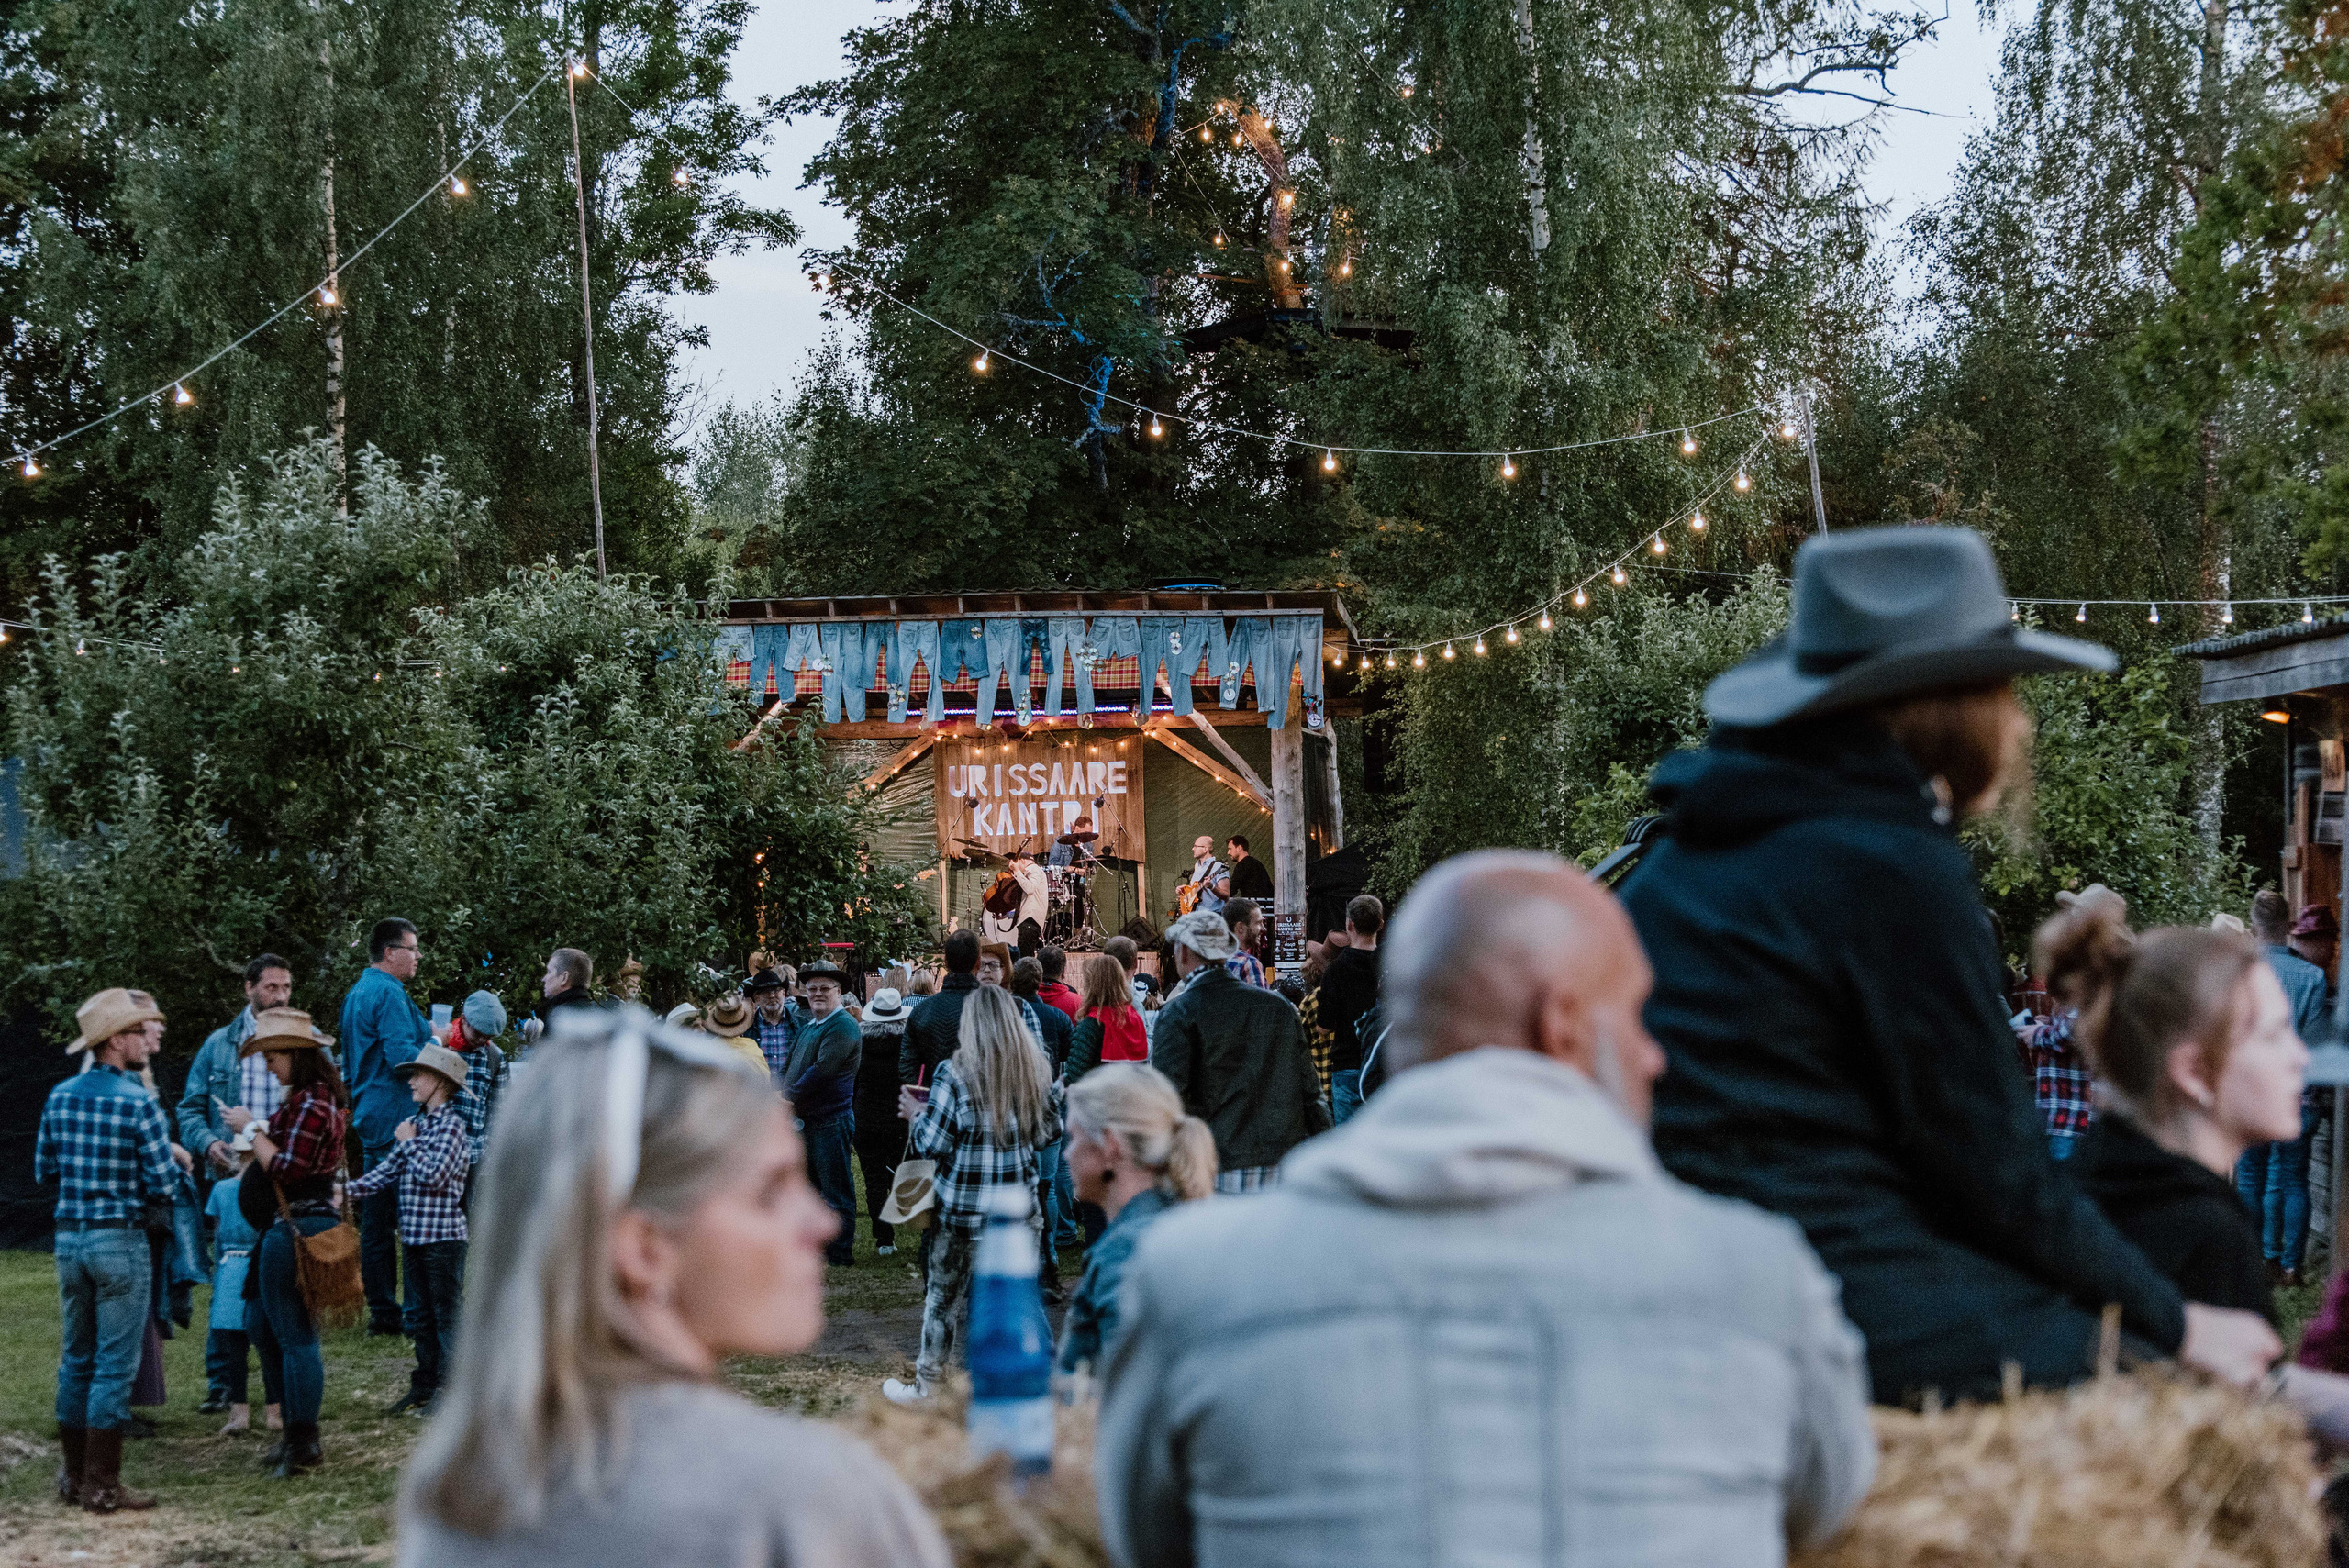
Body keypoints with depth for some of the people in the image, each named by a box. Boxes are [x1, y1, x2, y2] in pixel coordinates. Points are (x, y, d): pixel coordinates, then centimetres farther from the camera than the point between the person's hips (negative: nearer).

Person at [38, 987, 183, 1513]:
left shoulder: (60, 1097, 4)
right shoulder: (138, 1104, -15)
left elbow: (44, 1170, 12)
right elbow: (163, 1187, -13)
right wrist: (176, 1160, 8)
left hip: (69, 1237, 6)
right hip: (120, 1241, -6)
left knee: (75, 1360, 15)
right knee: (115, 1365, -1)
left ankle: (74, 1476, 20)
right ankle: (102, 1485, 0)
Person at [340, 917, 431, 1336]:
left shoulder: (357, 992, 19)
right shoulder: (388, 994, -14)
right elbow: (404, 1057, -23)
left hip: (369, 1119, 10)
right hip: (397, 1119, -10)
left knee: (376, 1222, 9)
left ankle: (381, 1312, 12)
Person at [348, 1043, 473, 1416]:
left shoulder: (452, 1125, -10)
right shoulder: (415, 1123, 14)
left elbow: (433, 1175, -20)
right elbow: (388, 1170, 16)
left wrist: (410, 1142, -9)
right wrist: (348, 1190, 5)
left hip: (443, 1235, -8)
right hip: (414, 1233, 8)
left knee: (447, 1314, -3)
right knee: (424, 1315, 13)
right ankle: (423, 1387, 19)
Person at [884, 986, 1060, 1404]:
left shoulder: (955, 1072, -14)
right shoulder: (1036, 1069, -1)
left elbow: (932, 1143, -11)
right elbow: (1050, 1131, 10)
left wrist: (916, 1115, 8)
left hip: (963, 1208, -3)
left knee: (944, 1295, 10)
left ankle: (926, 1387, 22)